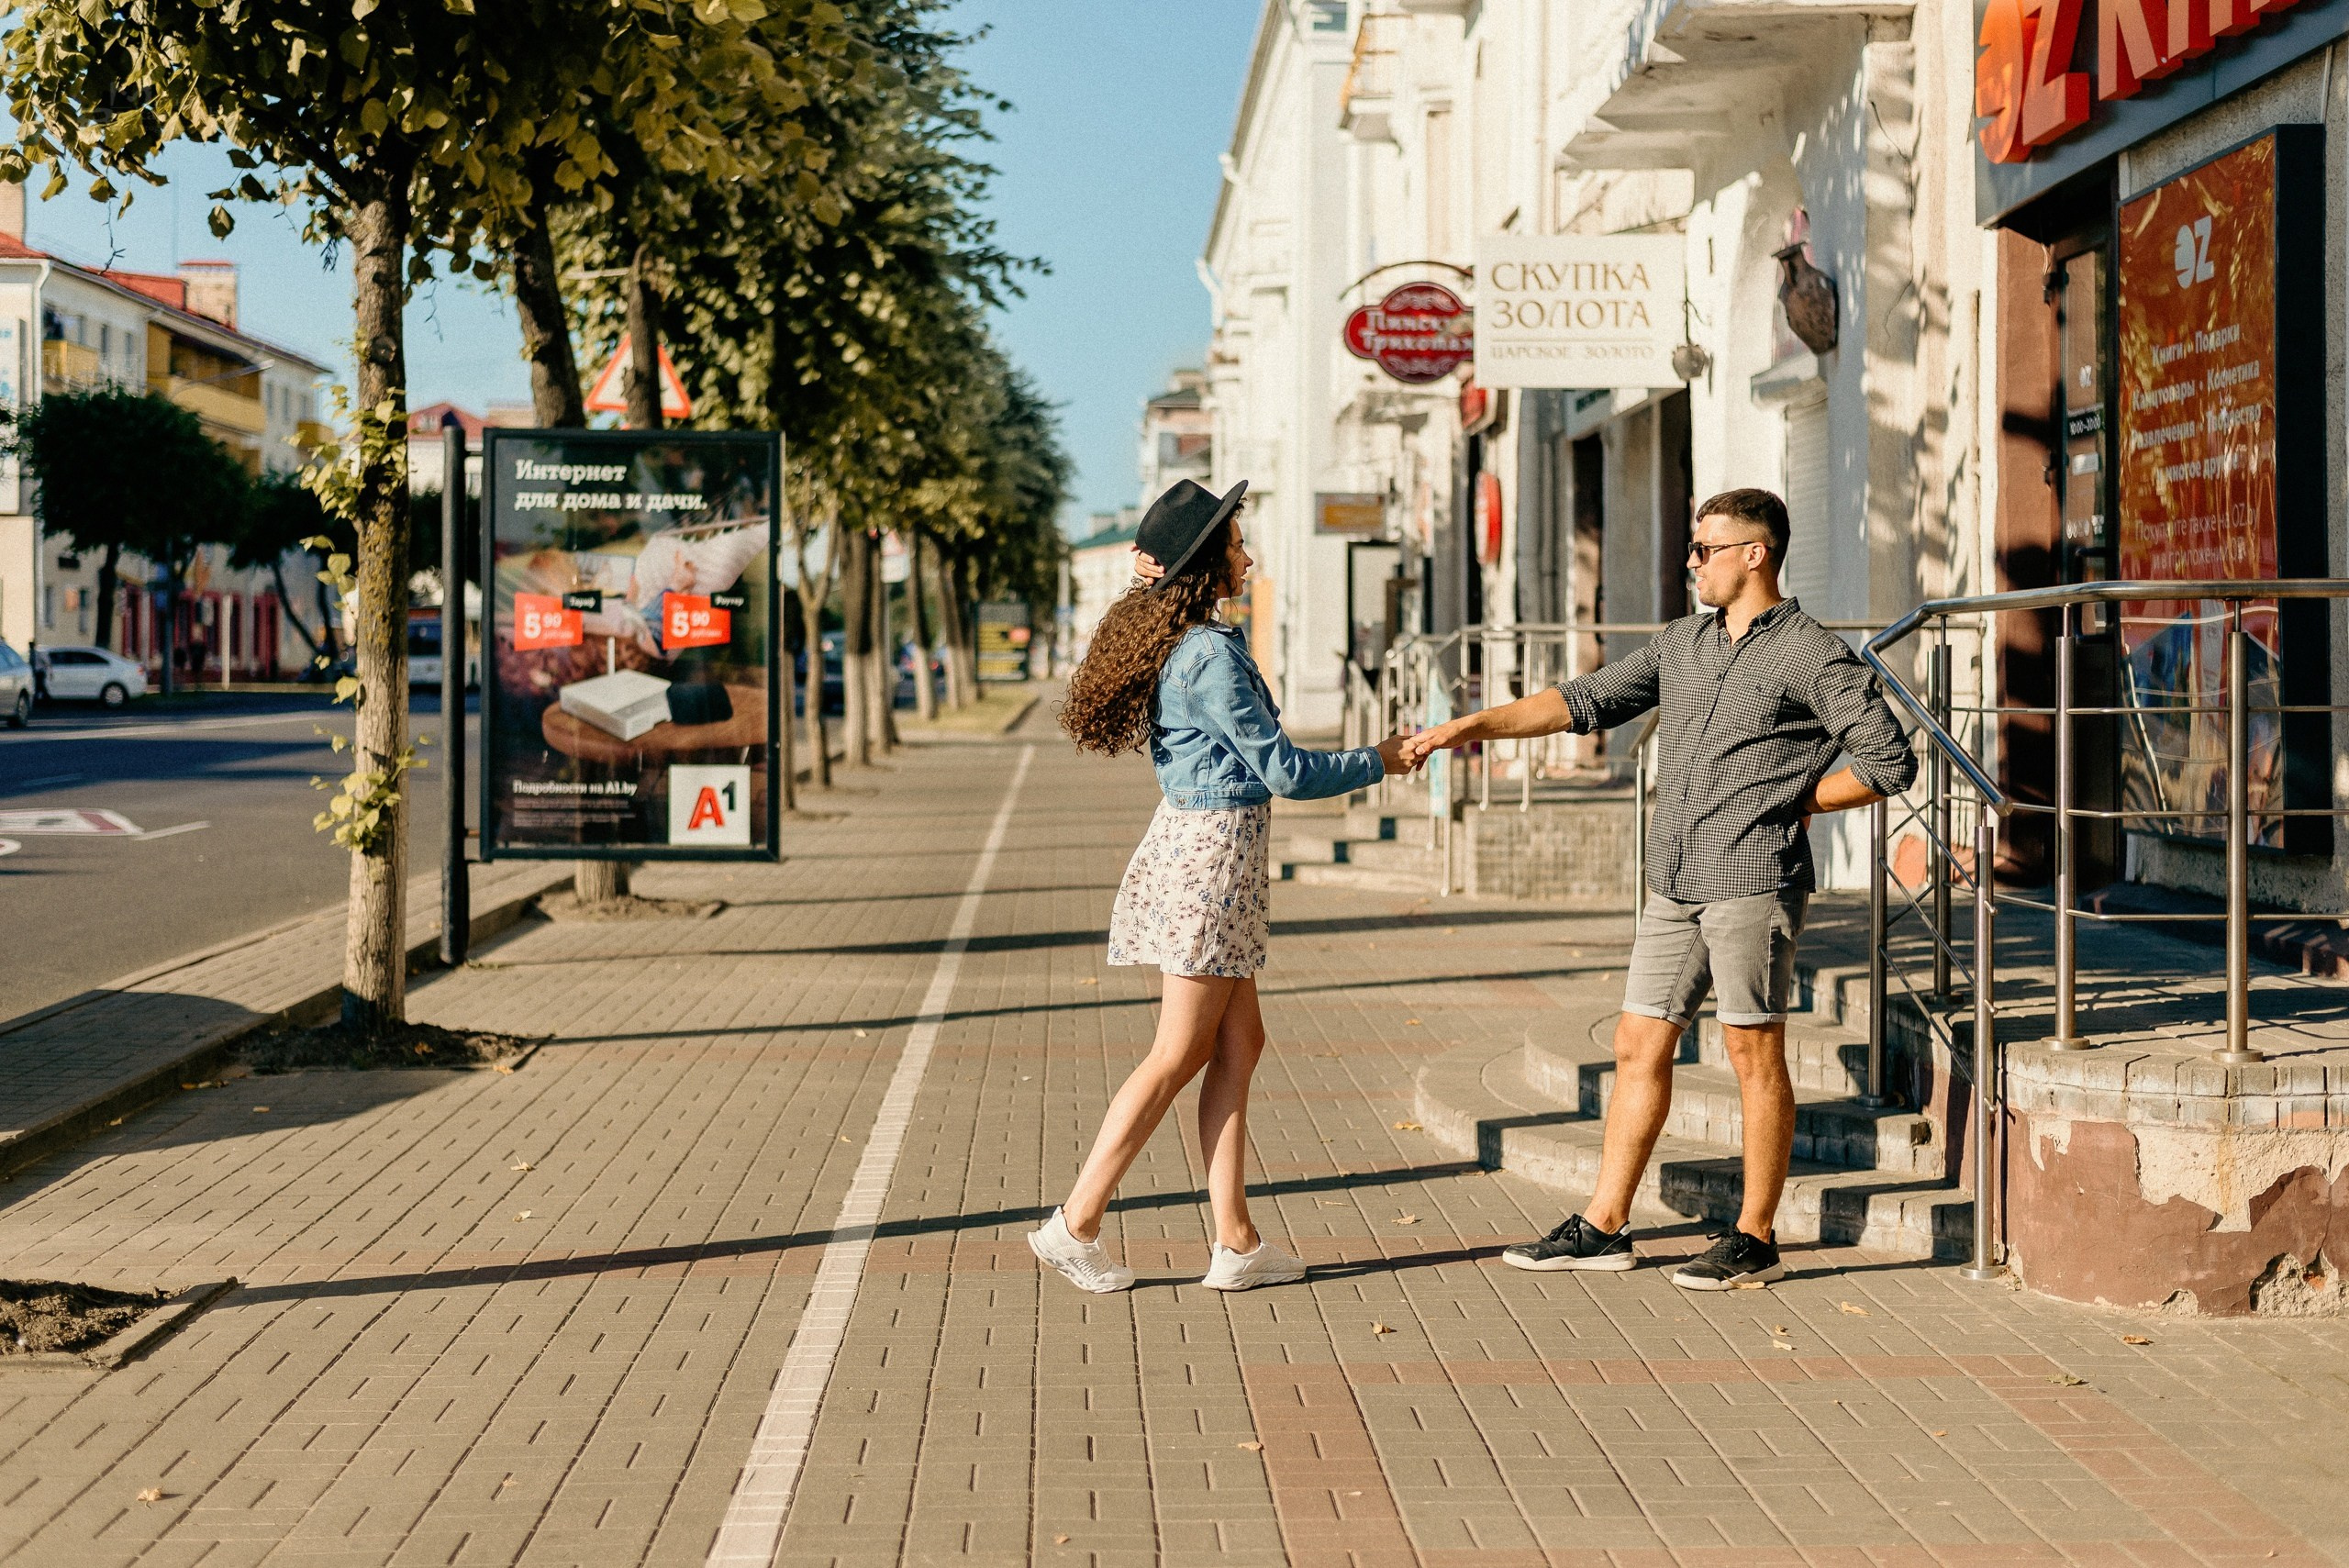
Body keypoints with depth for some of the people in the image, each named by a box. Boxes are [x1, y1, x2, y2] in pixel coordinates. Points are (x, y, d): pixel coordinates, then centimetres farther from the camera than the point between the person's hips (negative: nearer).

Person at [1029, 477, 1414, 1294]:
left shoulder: (1177, 643, 11)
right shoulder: (1211, 655, -19)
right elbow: (1282, 770, -15)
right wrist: (1376, 762, -2)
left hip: (1196, 844, 10)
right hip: (1212, 853, -10)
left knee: (1239, 1044, 10)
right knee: (1179, 1056, -2)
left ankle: (1235, 1239, 11)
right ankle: (1077, 1224, 3)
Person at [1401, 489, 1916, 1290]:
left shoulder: (1813, 655, -5)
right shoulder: (1682, 643, 15)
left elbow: (1889, 761, -5)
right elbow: (1586, 700, 15)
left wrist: (1791, 804, -4)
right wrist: (1467, 727, 8)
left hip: (1752, 881, -7)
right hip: (1675, 885, 7)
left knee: (1753, 1053, 0)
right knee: (1639, 1046, 8)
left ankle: (1755, 1238, 8)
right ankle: (1603, 1226, 14)